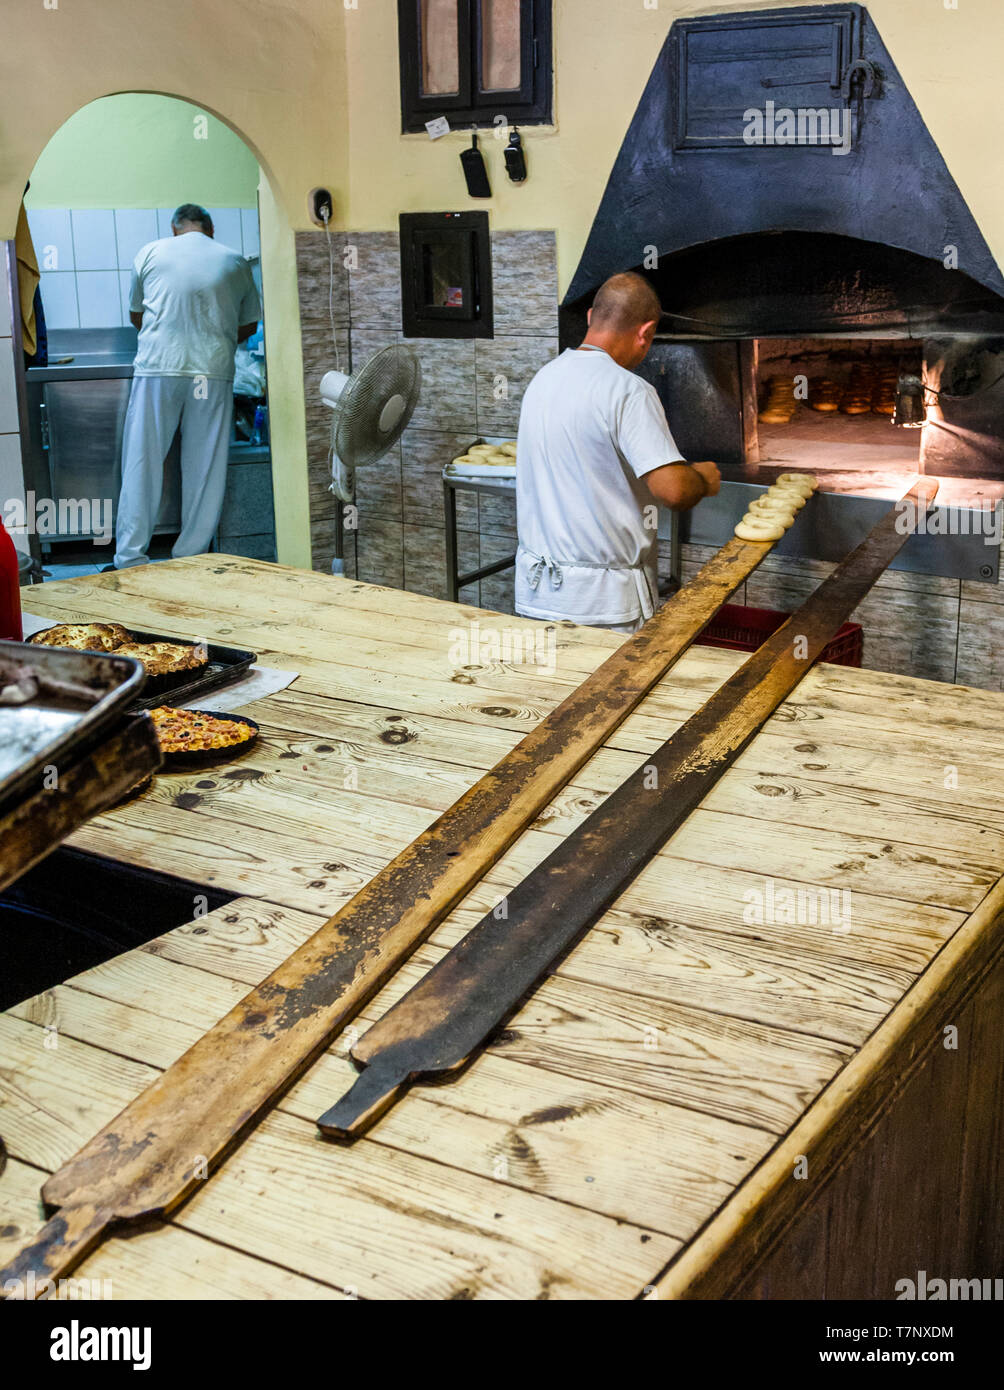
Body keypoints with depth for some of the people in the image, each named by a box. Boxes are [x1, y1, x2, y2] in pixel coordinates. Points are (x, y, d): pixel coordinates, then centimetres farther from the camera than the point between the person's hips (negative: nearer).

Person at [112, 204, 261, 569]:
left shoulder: (151, 252, 9)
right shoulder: (235, 262, 12)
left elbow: (136, 314, 19)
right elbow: (248, 325, 19)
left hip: (158, 366, -1)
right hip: (214, 372, 1)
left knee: (142, 465, 2)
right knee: (204, 469, 6)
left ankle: (130, 559, 1)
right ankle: (191, 558, 9)